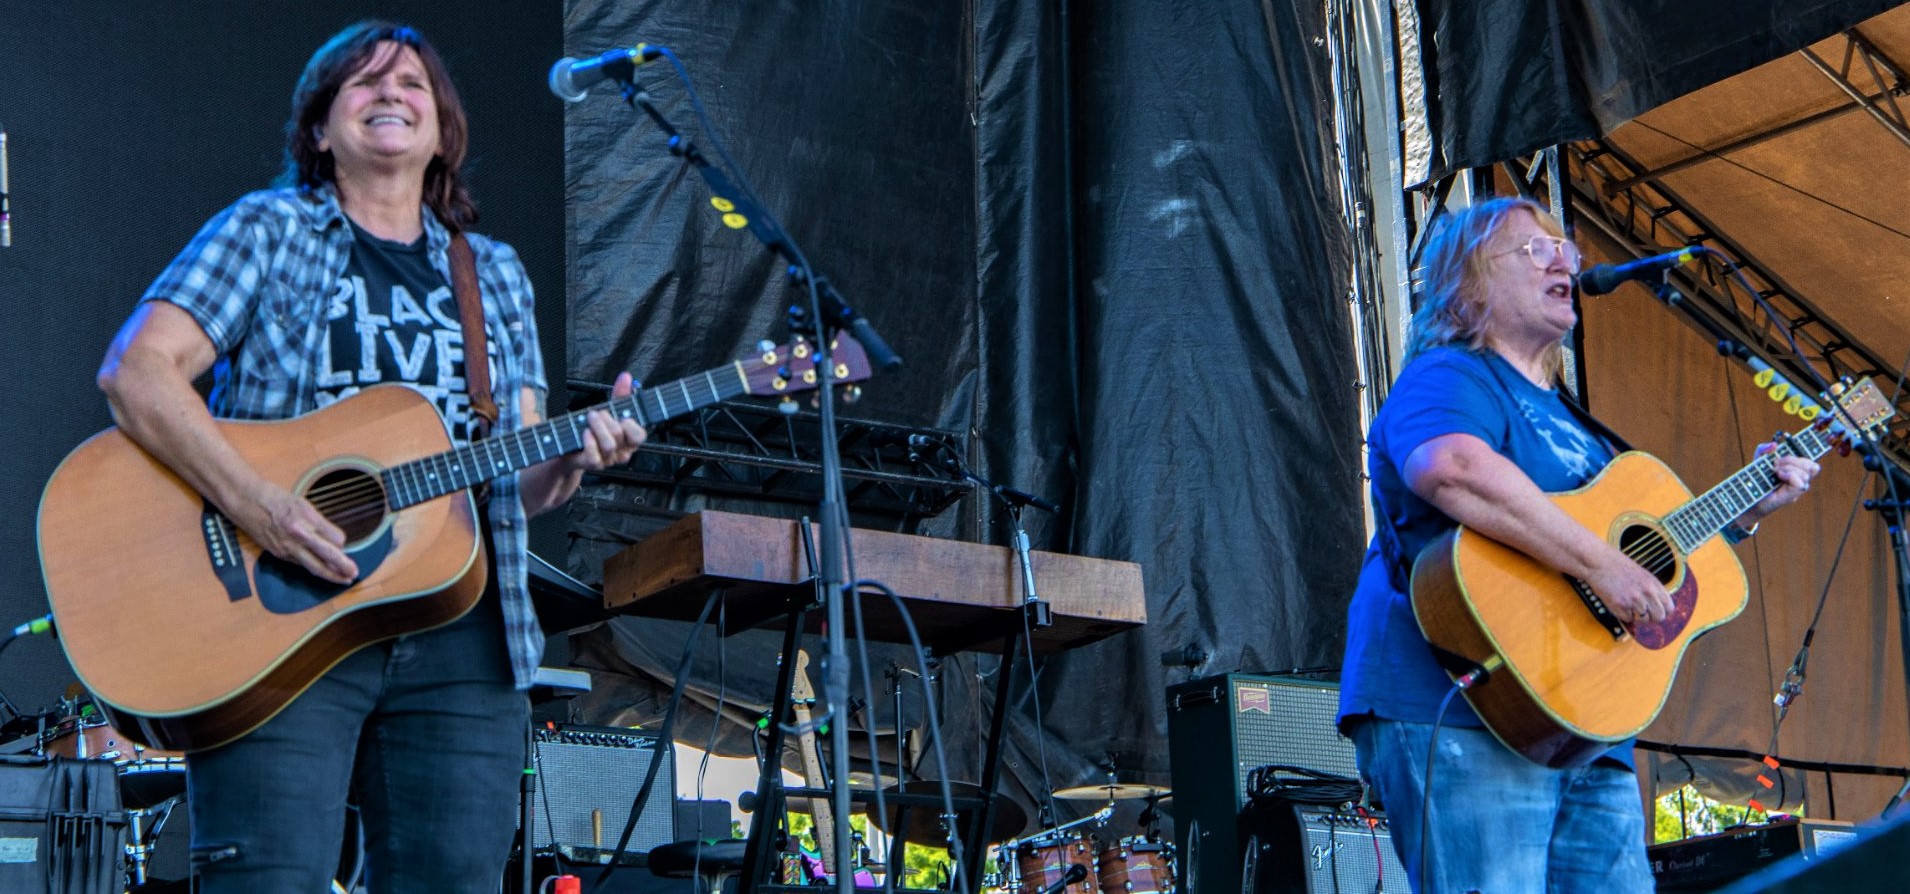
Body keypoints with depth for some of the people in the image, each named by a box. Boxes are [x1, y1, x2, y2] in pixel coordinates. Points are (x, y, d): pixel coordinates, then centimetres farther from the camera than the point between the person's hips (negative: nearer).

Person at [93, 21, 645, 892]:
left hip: (463, 636, 4)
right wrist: (257, 505, -20)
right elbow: (135, 371, -7)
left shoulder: (496, 276, 19)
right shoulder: (268, 231, 5)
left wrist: (569, 462, -5)